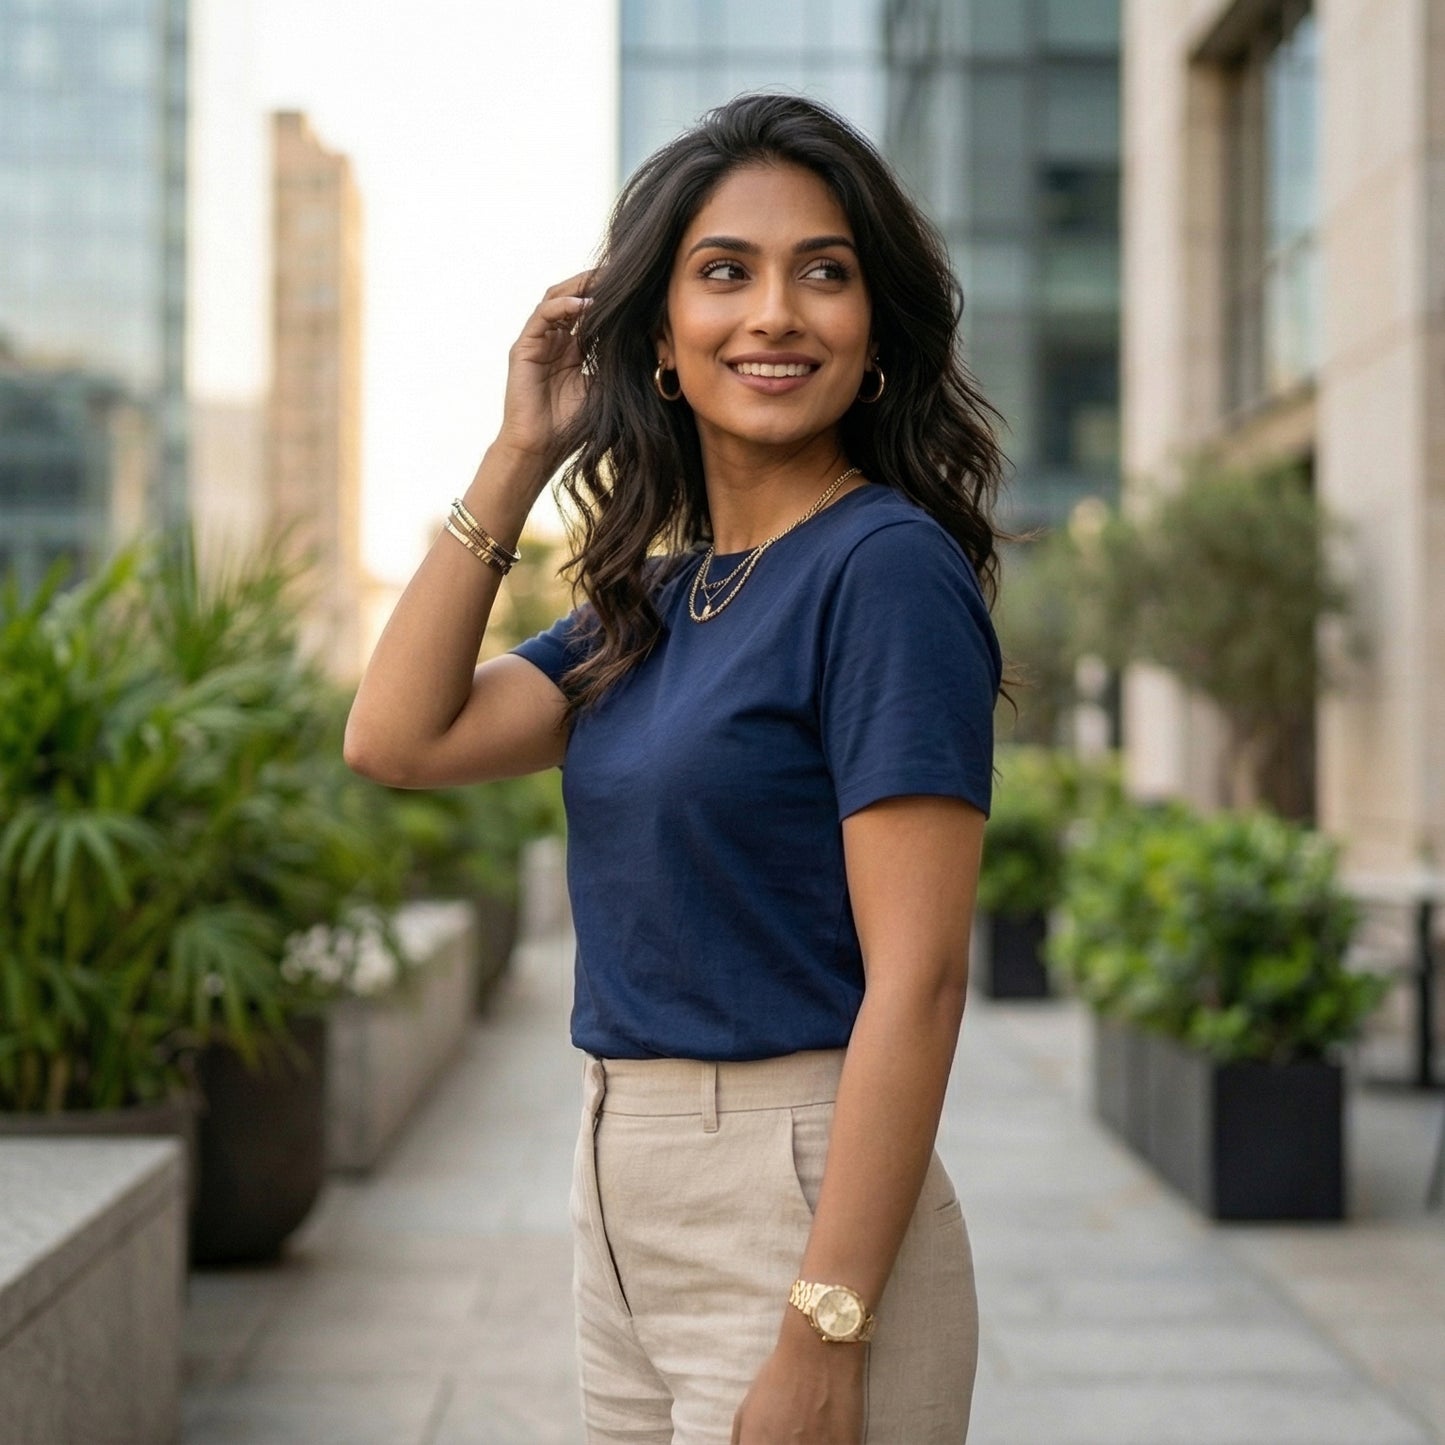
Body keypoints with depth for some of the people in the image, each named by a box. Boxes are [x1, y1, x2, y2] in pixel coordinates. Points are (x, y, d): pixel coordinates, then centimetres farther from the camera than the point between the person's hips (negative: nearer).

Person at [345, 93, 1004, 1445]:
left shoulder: (888, 570, -14)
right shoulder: (652, 595, 10)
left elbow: (916, 980, -19)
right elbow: (399, 736, 4)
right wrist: (519, 454, 3)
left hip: (799, 1205, -8)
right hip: (621, 1197, 8)